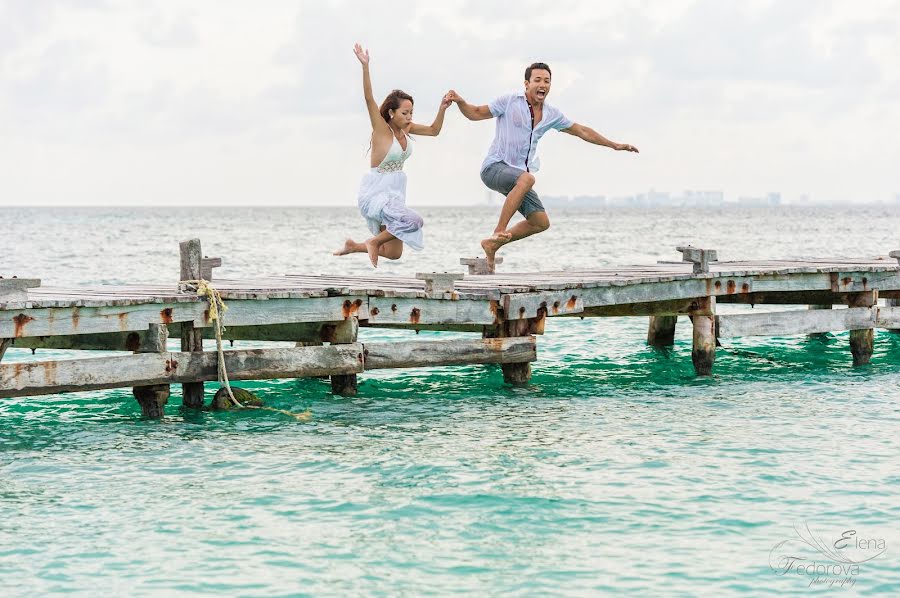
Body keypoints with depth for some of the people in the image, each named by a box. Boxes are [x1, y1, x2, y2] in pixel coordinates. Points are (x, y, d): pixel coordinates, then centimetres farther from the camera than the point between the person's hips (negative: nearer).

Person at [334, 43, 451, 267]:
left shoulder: (405, 128, 4)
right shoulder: (381, 129, -15)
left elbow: (433, 130, 16)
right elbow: (369, 99, -28)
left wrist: (442, 109, -1)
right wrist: (365, 66, -38)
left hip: (394, 193, 8)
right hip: (375, 192, -8)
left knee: (393, 254, 9)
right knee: (413, 221, -31)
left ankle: (354, 246, 31)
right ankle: (374, 241, -10)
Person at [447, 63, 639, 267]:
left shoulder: (552, 114, 10)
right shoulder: (509, 102, -5)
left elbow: (581, 131, 19)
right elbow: (476, 114, 2)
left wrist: (614, 145, 20)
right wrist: (459, 101, -18)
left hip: (517, 177, 7)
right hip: (494, 167, -7)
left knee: (541, 222, 1)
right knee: (527, 178, -38)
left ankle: (493, 244, 15)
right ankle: (499, 232, -33)